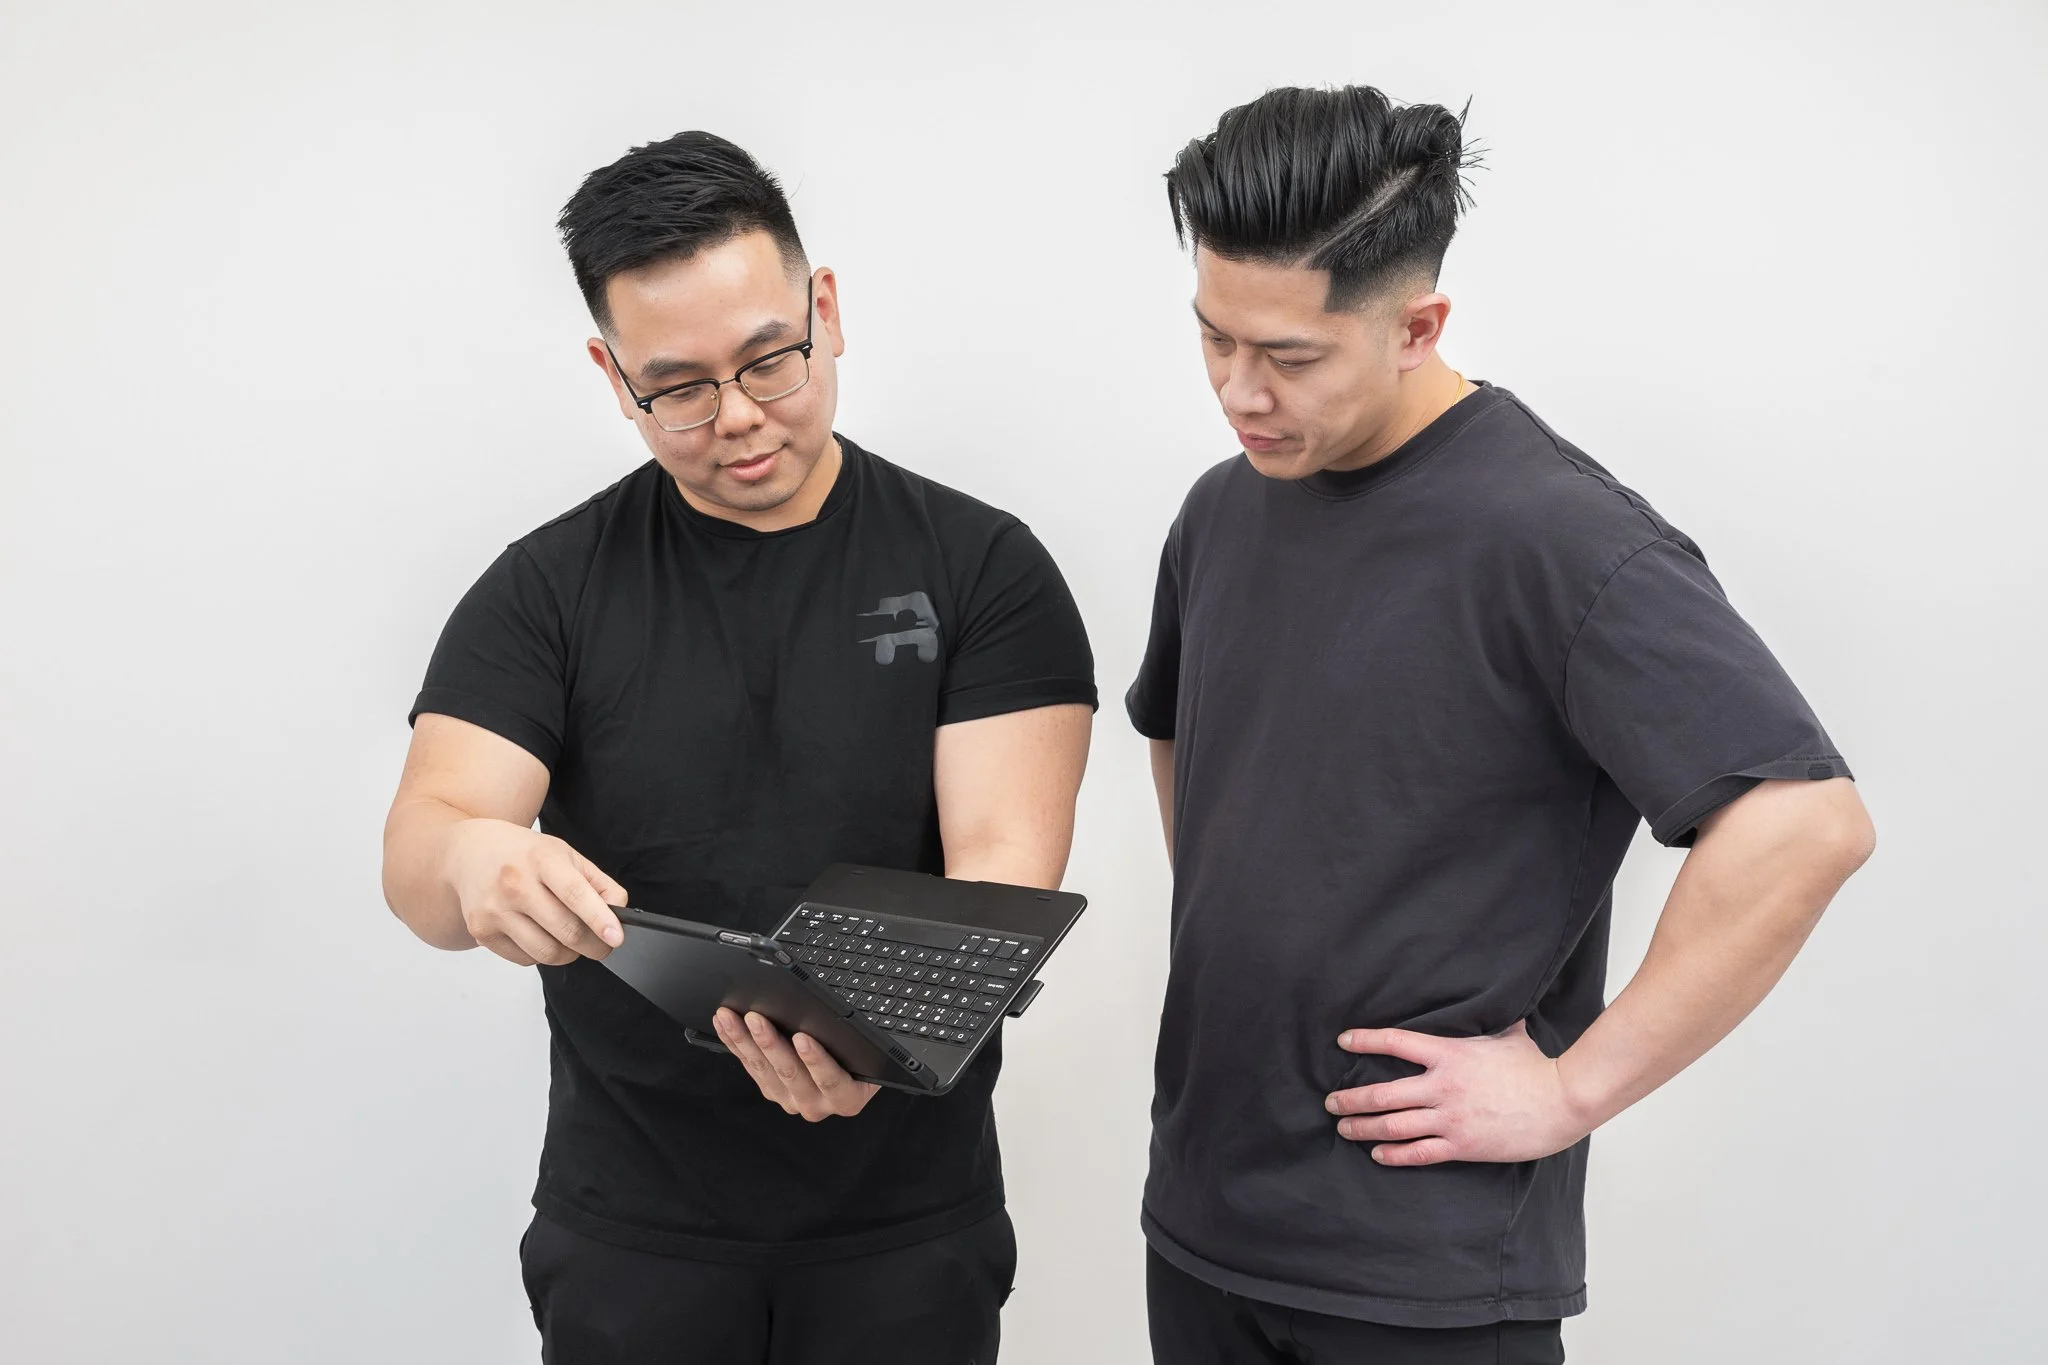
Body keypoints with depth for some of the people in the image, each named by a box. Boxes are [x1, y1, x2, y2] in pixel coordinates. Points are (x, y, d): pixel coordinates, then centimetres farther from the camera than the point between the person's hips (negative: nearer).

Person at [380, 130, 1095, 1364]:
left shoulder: (983, 568, -5)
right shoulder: (547, 592, -2)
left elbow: (1002, 858, -14)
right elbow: (421, 849, -12)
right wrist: (476, 866, -37)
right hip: (630, 1231, 1)